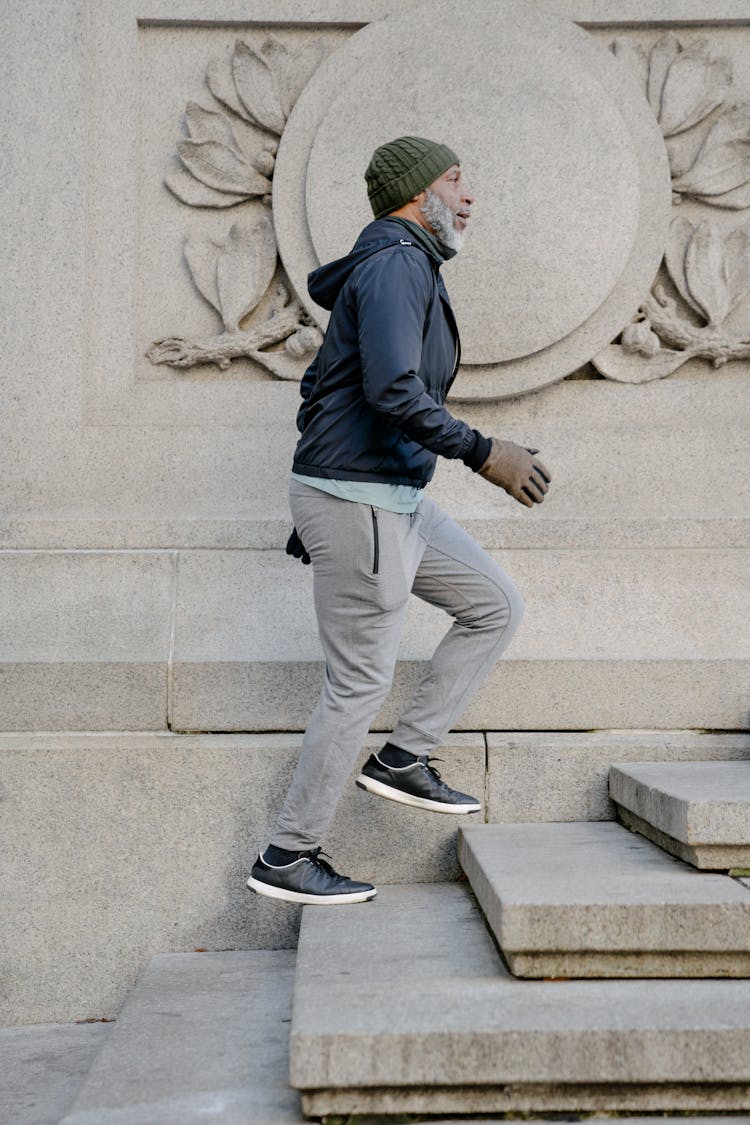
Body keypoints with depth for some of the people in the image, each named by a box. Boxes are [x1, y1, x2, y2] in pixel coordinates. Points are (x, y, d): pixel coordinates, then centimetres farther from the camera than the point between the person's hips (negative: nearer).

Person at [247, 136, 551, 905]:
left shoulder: (395, 266, 18)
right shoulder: (398, 263, -14)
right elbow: (393, 390, -28)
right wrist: (483, 454, -21)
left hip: (391, 497, 10)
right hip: (358, 501, -10)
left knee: (496, 606, 13)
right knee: (360, 684, -2)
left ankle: (403, 759, 15)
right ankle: (287, 858, 10)